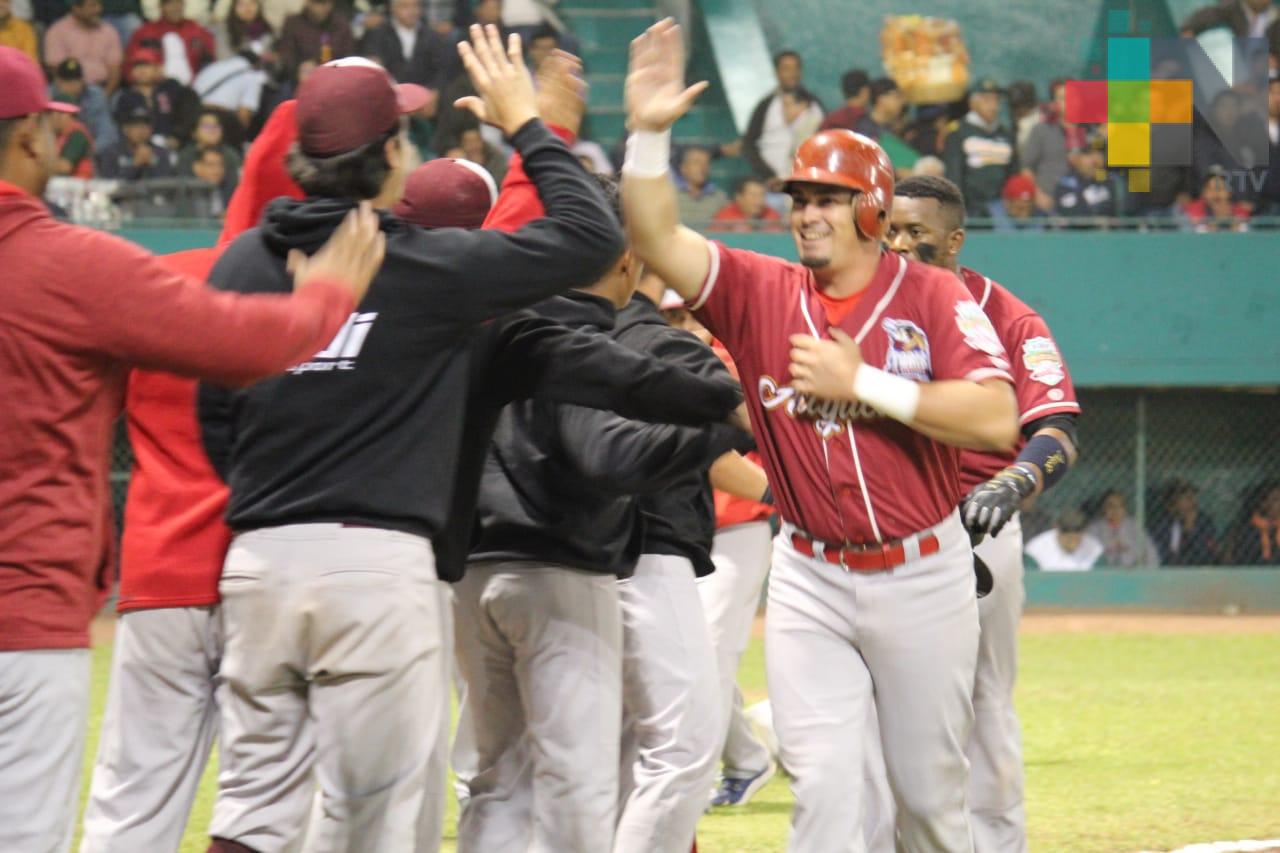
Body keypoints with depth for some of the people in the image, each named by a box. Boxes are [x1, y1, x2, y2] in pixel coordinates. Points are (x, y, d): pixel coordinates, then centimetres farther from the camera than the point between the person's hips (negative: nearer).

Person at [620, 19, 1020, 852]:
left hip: (922, 574, -1)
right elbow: (656, 237, -10)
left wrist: (863, 383, -21)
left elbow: (998, 419, -20)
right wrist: (650, 132, -23)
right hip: (811, 580, 2)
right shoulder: (760, 293, 1)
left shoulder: (934, 297, -7)